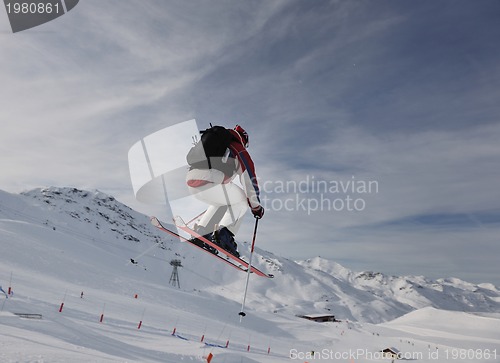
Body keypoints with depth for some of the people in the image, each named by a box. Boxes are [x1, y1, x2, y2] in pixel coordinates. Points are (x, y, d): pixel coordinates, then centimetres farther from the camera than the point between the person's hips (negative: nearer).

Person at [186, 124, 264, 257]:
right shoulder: (239, 151, 16)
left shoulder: (210, 142, 35)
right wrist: (256, 206, 24)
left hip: (191, 181, 7)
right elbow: (249, 179, 13)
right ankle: (224, 234, 1)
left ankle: (201, 234, 21)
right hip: (210, 182, -7)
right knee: (241, 203, 18)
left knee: (220, 203, 33)